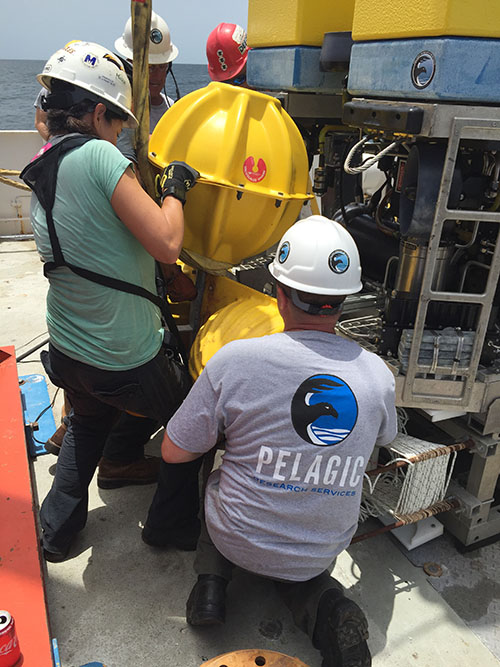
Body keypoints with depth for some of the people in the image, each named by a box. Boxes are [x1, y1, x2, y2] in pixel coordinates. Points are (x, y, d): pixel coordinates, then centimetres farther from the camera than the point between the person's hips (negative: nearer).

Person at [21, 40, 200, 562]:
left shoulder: (38, 175, 6)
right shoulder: (97, 154, -20)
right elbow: (166, 245, -25)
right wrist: (173, 189, -7)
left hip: (66, 350, 8)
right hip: (127, 360, -7)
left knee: (87, 424, 35)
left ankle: (57, 530, 44)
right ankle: (173, 523, 36)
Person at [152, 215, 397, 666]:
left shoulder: (236, 359, -24)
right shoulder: (378, 375, -14)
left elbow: (174, 452, -11)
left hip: (240, 541, -1)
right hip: (325, 551, 2)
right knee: (300, 570, 35)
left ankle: (212, 578, 9)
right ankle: (325, 607, 4)